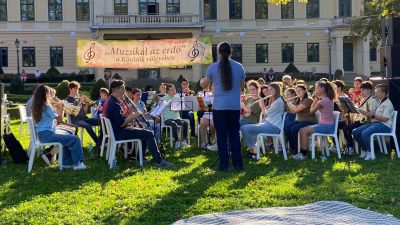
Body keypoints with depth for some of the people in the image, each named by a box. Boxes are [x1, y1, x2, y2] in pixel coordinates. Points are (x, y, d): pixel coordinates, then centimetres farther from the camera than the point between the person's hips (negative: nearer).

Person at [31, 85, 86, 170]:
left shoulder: (36, 106, 11)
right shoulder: (46, 106, -16)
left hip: (41, 133, 10)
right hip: (47, 134, -10)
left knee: (67, 134, 27)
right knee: (75, 139, -12)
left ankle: (66, 163, 25)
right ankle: (77, 164, -2)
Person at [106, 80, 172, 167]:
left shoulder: (113, 101, 13)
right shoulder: (114, 103, -19)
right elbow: (122, 123, -24)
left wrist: (129, 114, 3)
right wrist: (134, 116, -14)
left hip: (118, 130, 11)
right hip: (119, 133, -11)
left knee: (145, 133, 22)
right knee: (149, 134, -14)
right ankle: (159, 161, -13)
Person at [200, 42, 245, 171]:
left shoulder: (213, 67, -5)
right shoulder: (239, 67, 0)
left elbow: (204, 85, 8)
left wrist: (202, 82, 30)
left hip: (219, 107, -2)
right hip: (235, 106, 2)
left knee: (222, 136, 5)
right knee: (234, 135, 10)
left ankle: (224, 164, 5)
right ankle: (238, 164, 11)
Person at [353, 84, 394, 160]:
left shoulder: (388, 104, -8)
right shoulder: (379, 102, 22)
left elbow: (385, 119, -18)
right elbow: (373, 115, 20)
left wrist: (373, 115, -21)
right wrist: (362, 111, 8)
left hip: (384, 125, -9)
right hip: (374, 123, 9)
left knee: (365, 133, -33)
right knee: (355, 132, -6)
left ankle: (370, 154, -19)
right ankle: (364, 150, 5)